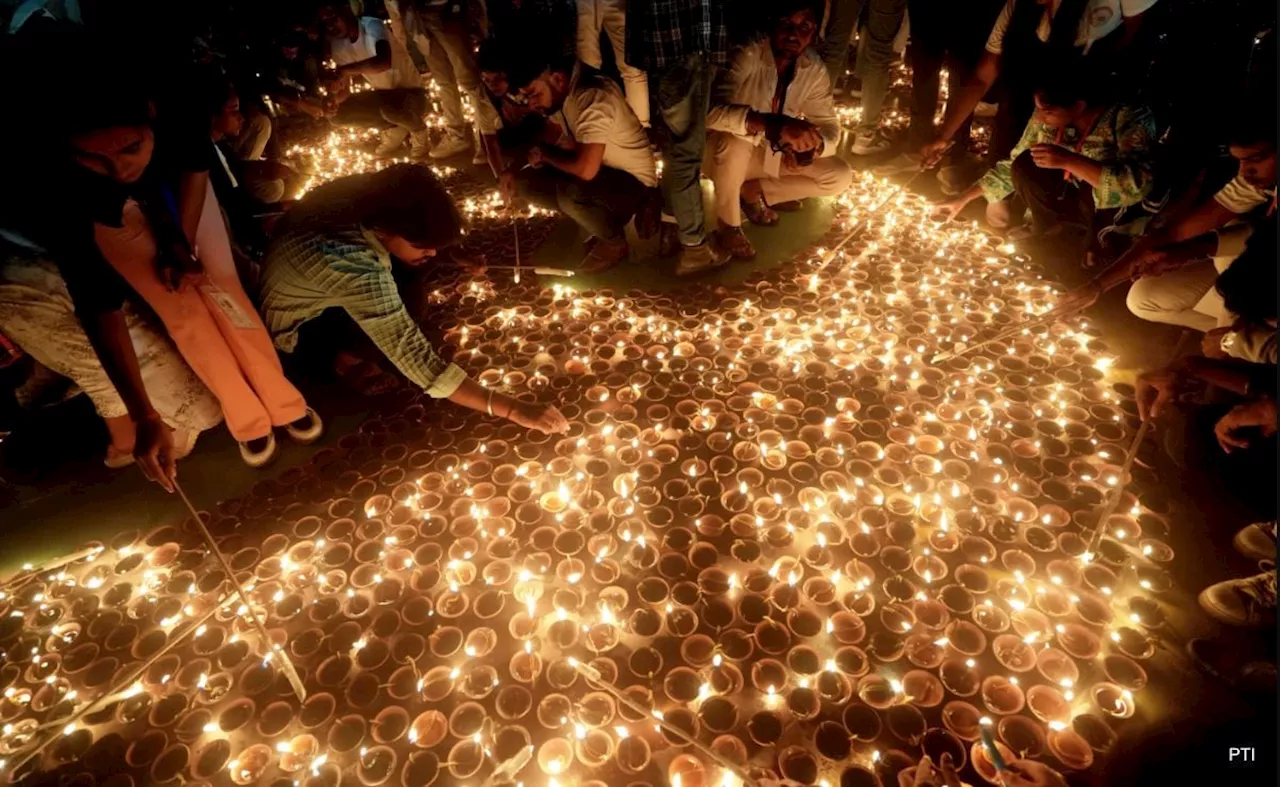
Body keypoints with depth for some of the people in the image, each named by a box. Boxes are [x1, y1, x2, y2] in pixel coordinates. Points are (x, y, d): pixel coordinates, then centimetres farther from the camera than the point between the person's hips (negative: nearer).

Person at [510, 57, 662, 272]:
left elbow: (585, 169, -38)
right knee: (529, 181, -2)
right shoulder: (561, 94, -1)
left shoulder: (593, 98, -28)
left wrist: (546, 153, -19)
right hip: (603, 171, 9)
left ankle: (615, 243, -7)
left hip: (632, 181, -9)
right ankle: (605, 219, 6)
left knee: (571, 194, -37)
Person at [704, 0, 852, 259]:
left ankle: (753, 190, 5)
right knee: (733, 142, -40)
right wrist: (775, 123, -53)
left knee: (840, 177, -7)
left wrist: (813, 146, -31)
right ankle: (728, 225, -14)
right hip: (726, 151, -5)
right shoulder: (746, 56, -26)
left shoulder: (815, 69, -9)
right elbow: (711, 110, -42)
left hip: (772, 154, 5)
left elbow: (830, 127, -6)